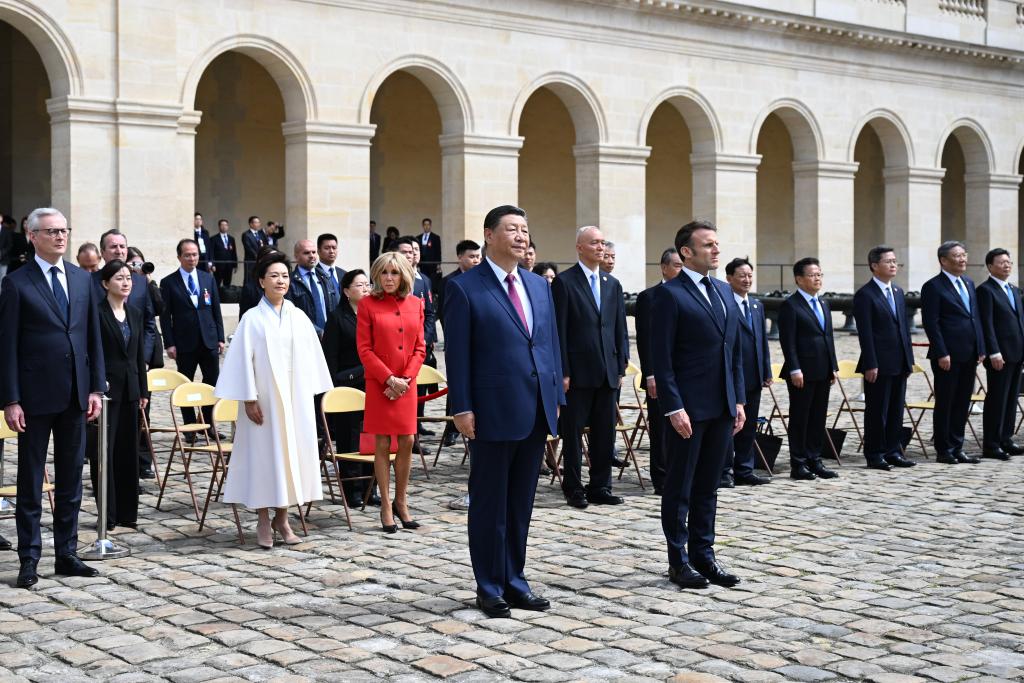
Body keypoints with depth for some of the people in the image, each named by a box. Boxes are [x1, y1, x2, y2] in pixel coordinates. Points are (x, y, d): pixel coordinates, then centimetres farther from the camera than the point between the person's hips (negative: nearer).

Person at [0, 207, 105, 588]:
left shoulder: (82, 279, 9)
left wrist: (96, 387, 4)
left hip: (75, 395, 5)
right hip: (36, 396, -5)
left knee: (71, 480, 11)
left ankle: (66, 554, 20)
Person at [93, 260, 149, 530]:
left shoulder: (135, 313, 11)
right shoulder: (97, 313, -9)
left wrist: (143, 391, 13)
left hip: (129, 389, 6)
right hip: (106, 388, -6)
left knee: (128, 450, 9)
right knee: (104, 451, -1)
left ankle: (127, 512, 16)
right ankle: (107, 514, 5)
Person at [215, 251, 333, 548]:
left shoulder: (299, 317, 6)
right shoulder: (252, 319, -4)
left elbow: (311, 357, 9)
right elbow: (243, 360, -6)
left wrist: (309, 395, 4)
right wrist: (249, 399, -11)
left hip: (296, 398, 4)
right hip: (265, 398, -4)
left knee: (292, 450, 5)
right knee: (264, 452, 0)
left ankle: (282, 517, 16)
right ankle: (263, 520, 9)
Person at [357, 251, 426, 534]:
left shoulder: (415, 304, 7)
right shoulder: (368, 304, -3)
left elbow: (420, 347, 7)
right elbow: (364, 349, -5)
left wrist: (406, 378, -6)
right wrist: (389, 379, -12)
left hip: (406, 384, 3)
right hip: (379, 383, -3)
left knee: (407, 442, 2)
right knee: (382, 444, 0)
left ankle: (401, 501, 17)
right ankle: (386, 506, 9)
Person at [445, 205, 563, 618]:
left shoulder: (539, 286, 12)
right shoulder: (465, 288, -6)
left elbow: (551, 345, 14)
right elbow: (457, 354, -8)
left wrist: (556, 399, 10)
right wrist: (462, 409, -13)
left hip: (535, 413, 6)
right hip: (493, 413, -6)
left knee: (521, 503, 13)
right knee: (489, 504, 5)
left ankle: (514, 581, 23)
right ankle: (490, 587, 15)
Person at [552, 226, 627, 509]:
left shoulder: (612, 284, 13)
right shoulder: (564, 282, -5)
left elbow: (620, 329, 14)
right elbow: (559, 331, -8)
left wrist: (620, 367, 8)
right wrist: (563, 372, -12)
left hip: (607, 371, 6)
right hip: (578, 371, -5)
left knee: (605, 432, 9)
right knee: (573, 432, 3)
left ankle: (600, 487, 17)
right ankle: (573, 488, 12)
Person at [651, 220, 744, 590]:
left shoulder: (724, 291, 13)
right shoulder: (669, 294, -9)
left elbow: (735, 350, 17)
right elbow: (661, 358, -12)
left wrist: (738, 400, 11)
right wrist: (674, 407, -17)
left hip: (721, 407, 7)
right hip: (688, 407, -7)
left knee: (707, 488, 13)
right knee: (679, 489, 4)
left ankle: (703, 555, 21)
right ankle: (678, 561, 13)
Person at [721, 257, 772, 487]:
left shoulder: (757, 306, 16)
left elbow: (763, 340, 18)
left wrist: (767, 371, 13)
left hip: (753, 377, 8)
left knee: (748, 426, 12)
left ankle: (744, 471, 19)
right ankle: (724, 472, 7)